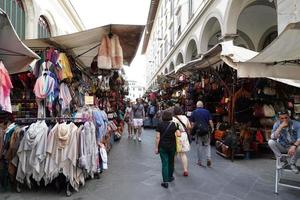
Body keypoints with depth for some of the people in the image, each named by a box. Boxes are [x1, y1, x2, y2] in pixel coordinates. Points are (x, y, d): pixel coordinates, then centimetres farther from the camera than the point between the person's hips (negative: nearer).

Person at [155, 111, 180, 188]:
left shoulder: (160, 125, -7)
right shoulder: (173, 124, -5)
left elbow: (158, 137, -9)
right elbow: (178, 134, -12)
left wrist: (156, 148, -3)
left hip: (162, 147, -1)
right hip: (172, 146, 2)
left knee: (164, 163, 1)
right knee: (171, 162, 19)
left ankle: (165, 181, -4)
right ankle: (170, 177, 36)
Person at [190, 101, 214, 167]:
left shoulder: (194, 112, 1)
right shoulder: (207, 111, 1)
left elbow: (192, 123, -1)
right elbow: (210, 121, -3)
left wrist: (193, 130, 10)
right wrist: (212, 128, 10)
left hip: (198, 131, 0)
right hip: (206, 131, 0)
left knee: (199, 146, 8)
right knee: (207, 145, 13)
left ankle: (200, 161, 15)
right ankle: (209, 158, -4)